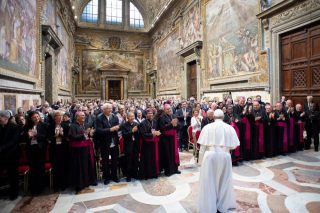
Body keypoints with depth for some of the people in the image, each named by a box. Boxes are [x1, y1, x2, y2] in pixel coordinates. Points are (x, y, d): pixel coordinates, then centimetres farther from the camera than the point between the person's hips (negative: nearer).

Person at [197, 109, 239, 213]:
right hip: (225, 156, 2)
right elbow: (233, 146, 1)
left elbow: (203, 146, -5)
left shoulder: (207, 127, -5)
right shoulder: (230, 128, -1)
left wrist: (201, 160, 4)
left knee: (209, 182, 11)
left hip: (210, 156, -2)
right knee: (223, 181, 21)